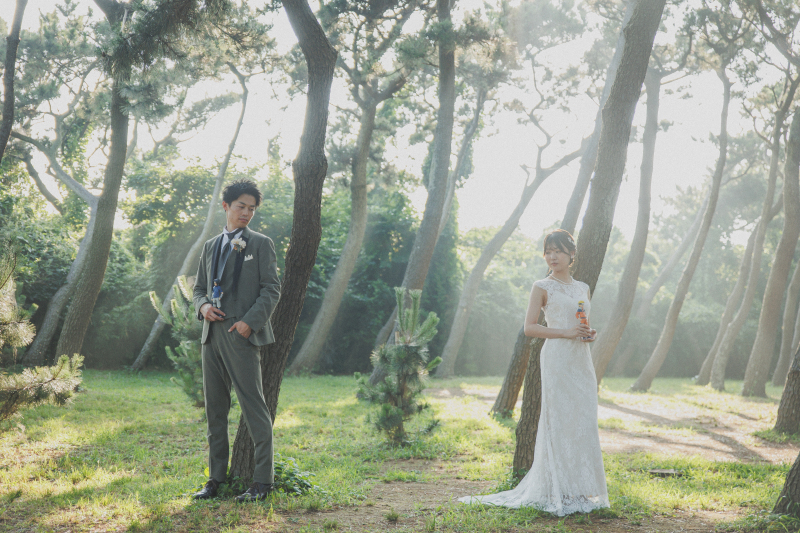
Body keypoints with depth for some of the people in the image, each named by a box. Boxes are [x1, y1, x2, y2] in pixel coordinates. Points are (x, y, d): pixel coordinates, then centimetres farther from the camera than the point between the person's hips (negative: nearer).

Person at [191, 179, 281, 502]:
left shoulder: (261, 244, 4)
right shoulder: (210, 247, 19)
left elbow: (271, 289, -3)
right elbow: (199, 287, 23)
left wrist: (250, 321, -16)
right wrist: (202, 306, 0)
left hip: (241, 334, -6)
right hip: (212, 334, 6)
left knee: (253, 406, -7)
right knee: (215, 408, 8)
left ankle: (263, 481, -3)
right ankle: (216, 478, 16)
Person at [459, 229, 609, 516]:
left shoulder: (583, 288, 17)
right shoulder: (543, 287, -1)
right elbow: (529, 327, -8)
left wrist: (590, 334, 2)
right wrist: (566, 333, -16)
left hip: (582, 360, 6)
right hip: (557, 358, -6)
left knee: (584, 423, 5)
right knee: (559, 421, -7)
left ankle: (582, 489, 12)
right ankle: (559, 492, -2)